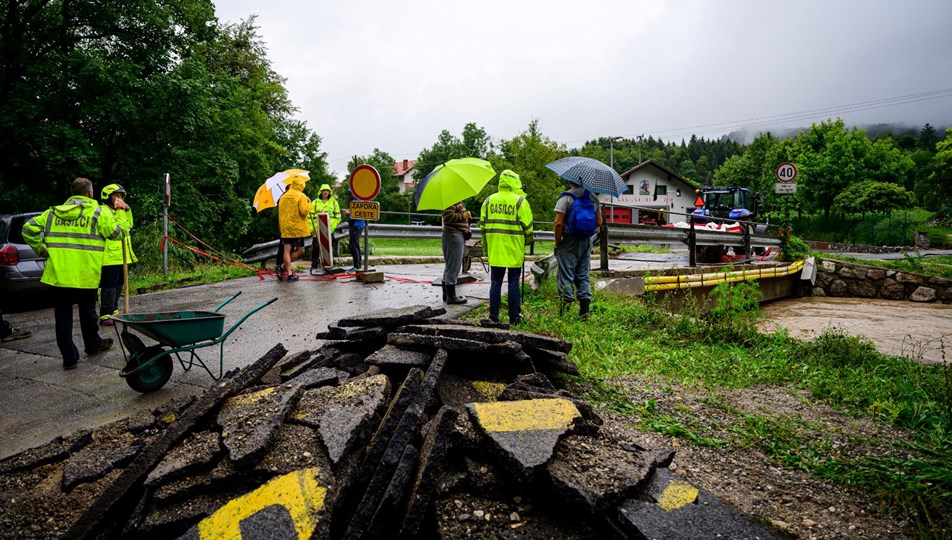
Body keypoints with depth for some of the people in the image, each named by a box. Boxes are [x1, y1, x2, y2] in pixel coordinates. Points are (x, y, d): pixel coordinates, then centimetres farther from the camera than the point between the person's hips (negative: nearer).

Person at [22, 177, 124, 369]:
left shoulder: (54, 212, 9)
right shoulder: (98, 212, -3)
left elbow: (29, 229, 4)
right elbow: (116, 233, -5)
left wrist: (41, 250, 13)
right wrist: (114, 217, 13)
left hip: (58, 273, 2)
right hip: (86, 274, -2)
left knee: (63, 315, 6)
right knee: (87, 311, 17)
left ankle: (69, 357, 7)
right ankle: (93, 345, 35)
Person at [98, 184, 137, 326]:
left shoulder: (117, 211, 20)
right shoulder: (103, 211, -11)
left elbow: (129, 226, 20)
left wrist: (127, 210, 10)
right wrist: (120, 211, -18)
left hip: (121, 256, 10)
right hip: (110, 257, -10)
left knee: (118, 285, 18)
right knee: (109, 286, -11)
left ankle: (113, 311, 29)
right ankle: (105, 316, -10)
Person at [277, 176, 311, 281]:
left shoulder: (283, 197, 12)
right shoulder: (301, 196, -6)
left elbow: (280, 213, 18)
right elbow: (304, 211, -14)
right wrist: (308, 203, 1)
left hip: (285, 228, 5)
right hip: (297, 228, -5)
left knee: (287, 250, 4)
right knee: (300, 250, 6)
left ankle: (288, 272, 2)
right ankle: (284, 267, 3)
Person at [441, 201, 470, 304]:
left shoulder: (458, 202, 19)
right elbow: (448, 216, -23)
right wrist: (463, 215, -15)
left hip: (458, 235, 11)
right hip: (453, 235, -11)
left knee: (449, 266, 15)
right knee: (453, 267, -7)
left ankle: (446, 294, 23)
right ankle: (451, 297, -2)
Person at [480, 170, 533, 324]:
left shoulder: (488, 200, 7)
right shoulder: (520, 201, -5)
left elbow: (482, 225, 10)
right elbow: (527, 226, -5)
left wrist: (485, 247, 17)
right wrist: (529, 241, 13)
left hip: (494, 250, 3)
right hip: (514, 250, -3)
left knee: (495, 283, 9)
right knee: (513, 283, 5)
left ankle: (493, 316, 9)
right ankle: (514, 317, 11)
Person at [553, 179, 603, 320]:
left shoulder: (566, 197, -10)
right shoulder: (593, 198, 6)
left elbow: (559, 223, -16)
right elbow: (599, 222, 8)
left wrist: (557, 244, -8)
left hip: (569, 242, -5)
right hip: (587, 241, 5)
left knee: (566, 277, 2)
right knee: (583, 276, 13)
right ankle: (584, 310, 9)